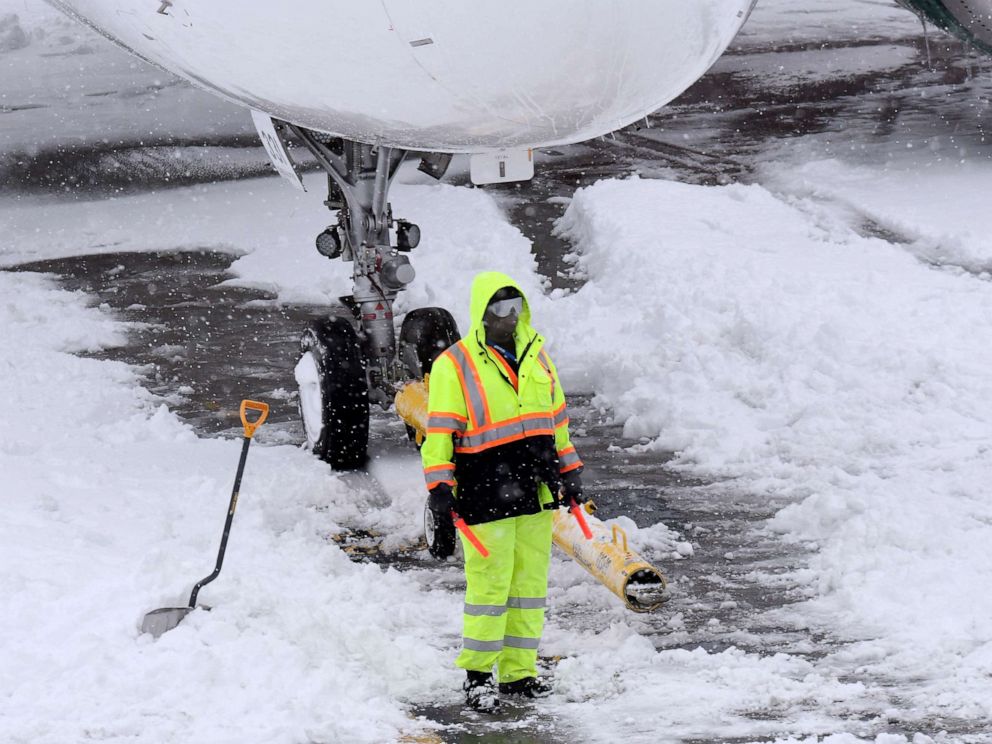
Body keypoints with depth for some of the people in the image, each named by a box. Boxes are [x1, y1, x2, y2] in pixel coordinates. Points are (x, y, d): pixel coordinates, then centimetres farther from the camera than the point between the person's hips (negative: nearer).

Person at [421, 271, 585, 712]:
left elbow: (556, 416, 21)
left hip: (535, 490, 6)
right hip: (486, 493, -6)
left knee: (530, 582, 8)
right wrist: (440, 486, -13)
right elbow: (439, 431, -7)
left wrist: (569, 469, 20)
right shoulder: (454, 365, -5)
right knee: (489, 584, -6)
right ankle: (477, 674, 6)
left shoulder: (536, 353, 13)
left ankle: (518, 673, 16)